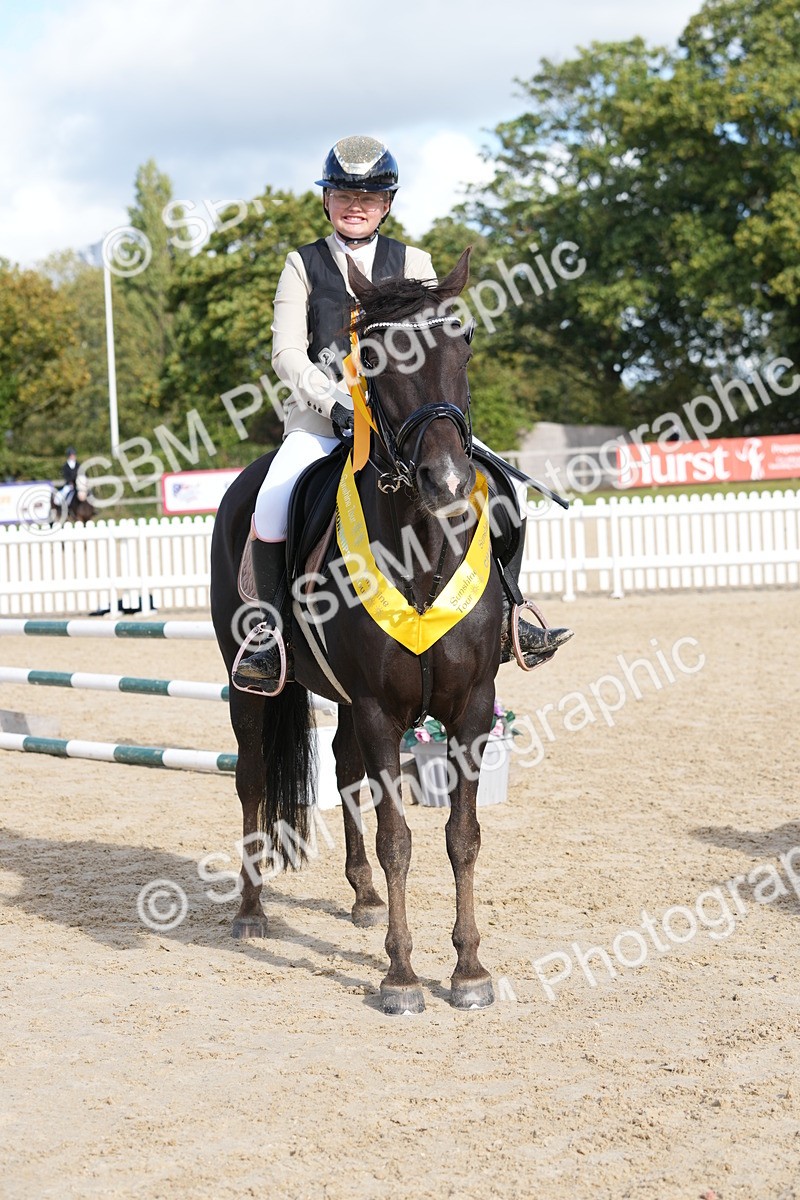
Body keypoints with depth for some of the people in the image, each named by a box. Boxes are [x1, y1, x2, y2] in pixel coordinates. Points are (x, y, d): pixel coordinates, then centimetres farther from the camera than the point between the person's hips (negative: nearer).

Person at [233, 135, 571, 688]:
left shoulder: (413, 264, 13)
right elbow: (287, 353, 0)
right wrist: (336, 403, -16)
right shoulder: (302, 265, 9)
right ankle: (276, 635, -12)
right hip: (320, 416, -1)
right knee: (270, 508, -27)